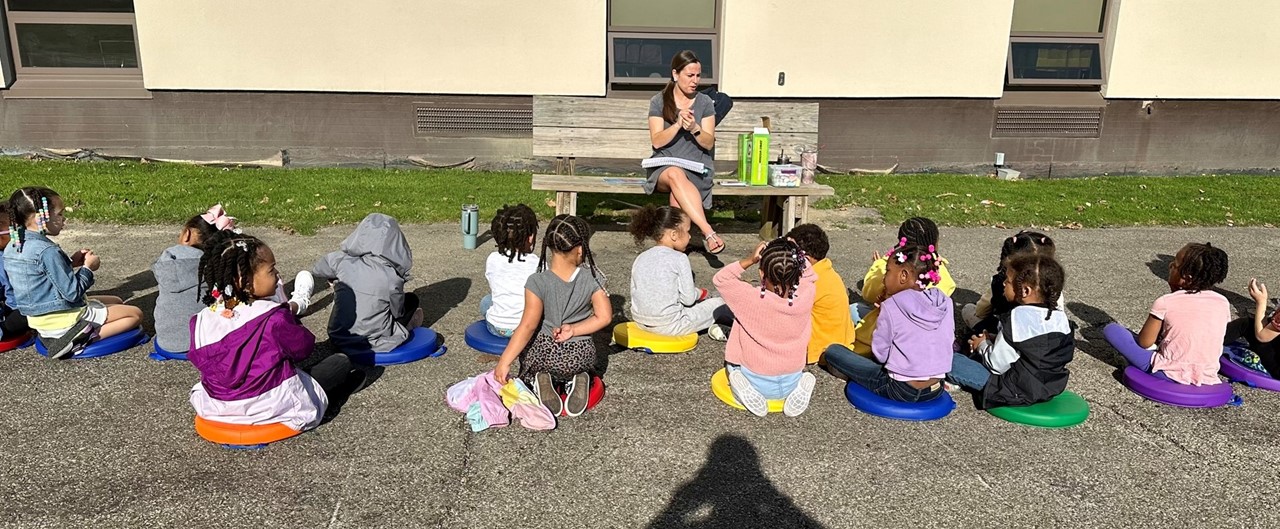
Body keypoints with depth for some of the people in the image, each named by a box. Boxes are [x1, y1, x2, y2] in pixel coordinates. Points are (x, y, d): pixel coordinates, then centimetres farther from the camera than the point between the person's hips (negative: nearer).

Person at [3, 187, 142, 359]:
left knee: (116, 301, 27)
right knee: (135, 313, -2)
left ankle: (79, 334, 6)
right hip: (64, 320, -10)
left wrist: (71, 262, 5)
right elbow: (72, 292, -22)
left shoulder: (12, 248, 4)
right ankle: (83, 337, -12)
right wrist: (88, 268, -8)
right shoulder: (47, 251, -26)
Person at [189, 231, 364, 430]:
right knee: (341, 361, 7)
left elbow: (199, 360, 6)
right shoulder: (275, 318, -25)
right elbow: (304, 347, -10)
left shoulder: (201, 320, -9)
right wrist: (290, 318, 7)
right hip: (272, 407, -5)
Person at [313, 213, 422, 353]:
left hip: (339, 338, 3)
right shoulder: (392, 277, -19)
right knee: (412, 300, 14)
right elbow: (398, 313, -4)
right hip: (373, 344, -3)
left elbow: (316, 271, 12)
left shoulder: (341, 260, -10)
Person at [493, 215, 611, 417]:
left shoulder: (538, 282, -16)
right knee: (579, 368, 38)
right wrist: (573, 330, -6)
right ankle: (576, 380, 1)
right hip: (580, 355, 1)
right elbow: (604, 317, -13)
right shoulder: (592, 279, -10)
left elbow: (528, 326, -20)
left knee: (529, 371, 34)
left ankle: (539, 381, -1)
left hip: (542, 353, -1)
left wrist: (504, 362, -17)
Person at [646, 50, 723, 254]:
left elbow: (709, 143, 3)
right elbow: (657, 141, -3)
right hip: (663, 167, -1)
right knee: (676, 175, -39)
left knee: (678, 196, -35)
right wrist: (678, 124, -19)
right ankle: (708, 232, -47)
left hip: (697, 168, 1)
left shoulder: (705, 102, 8)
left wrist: (694, 128, -18)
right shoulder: (658, 102, 6)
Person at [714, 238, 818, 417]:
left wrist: (749, 260, -18)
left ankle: (748, 391, 0)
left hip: (757, 383, -2)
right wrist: (796, 258, -8)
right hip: (791, 384, 2)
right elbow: (810, 276, 7)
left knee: (732, 362, 29)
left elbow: (720, 279, -8)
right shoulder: (805, 296, -19)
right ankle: (799, 389, 5)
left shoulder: (751, 299, -26)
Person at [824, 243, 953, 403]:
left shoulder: (892, 306, -16)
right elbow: (948, 341, 7)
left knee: (833, 351, 3)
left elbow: (880, 353, -9)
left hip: (901, 391, -6)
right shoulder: (945, 301, -3)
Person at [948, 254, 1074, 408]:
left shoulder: (1016, 320, -23)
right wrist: (996, 340, 10)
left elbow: (996, 366, -18)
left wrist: (983, 345, 3)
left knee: (951, 360, -7)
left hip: (1020, 392, -9)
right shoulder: (1060, 315, -1)